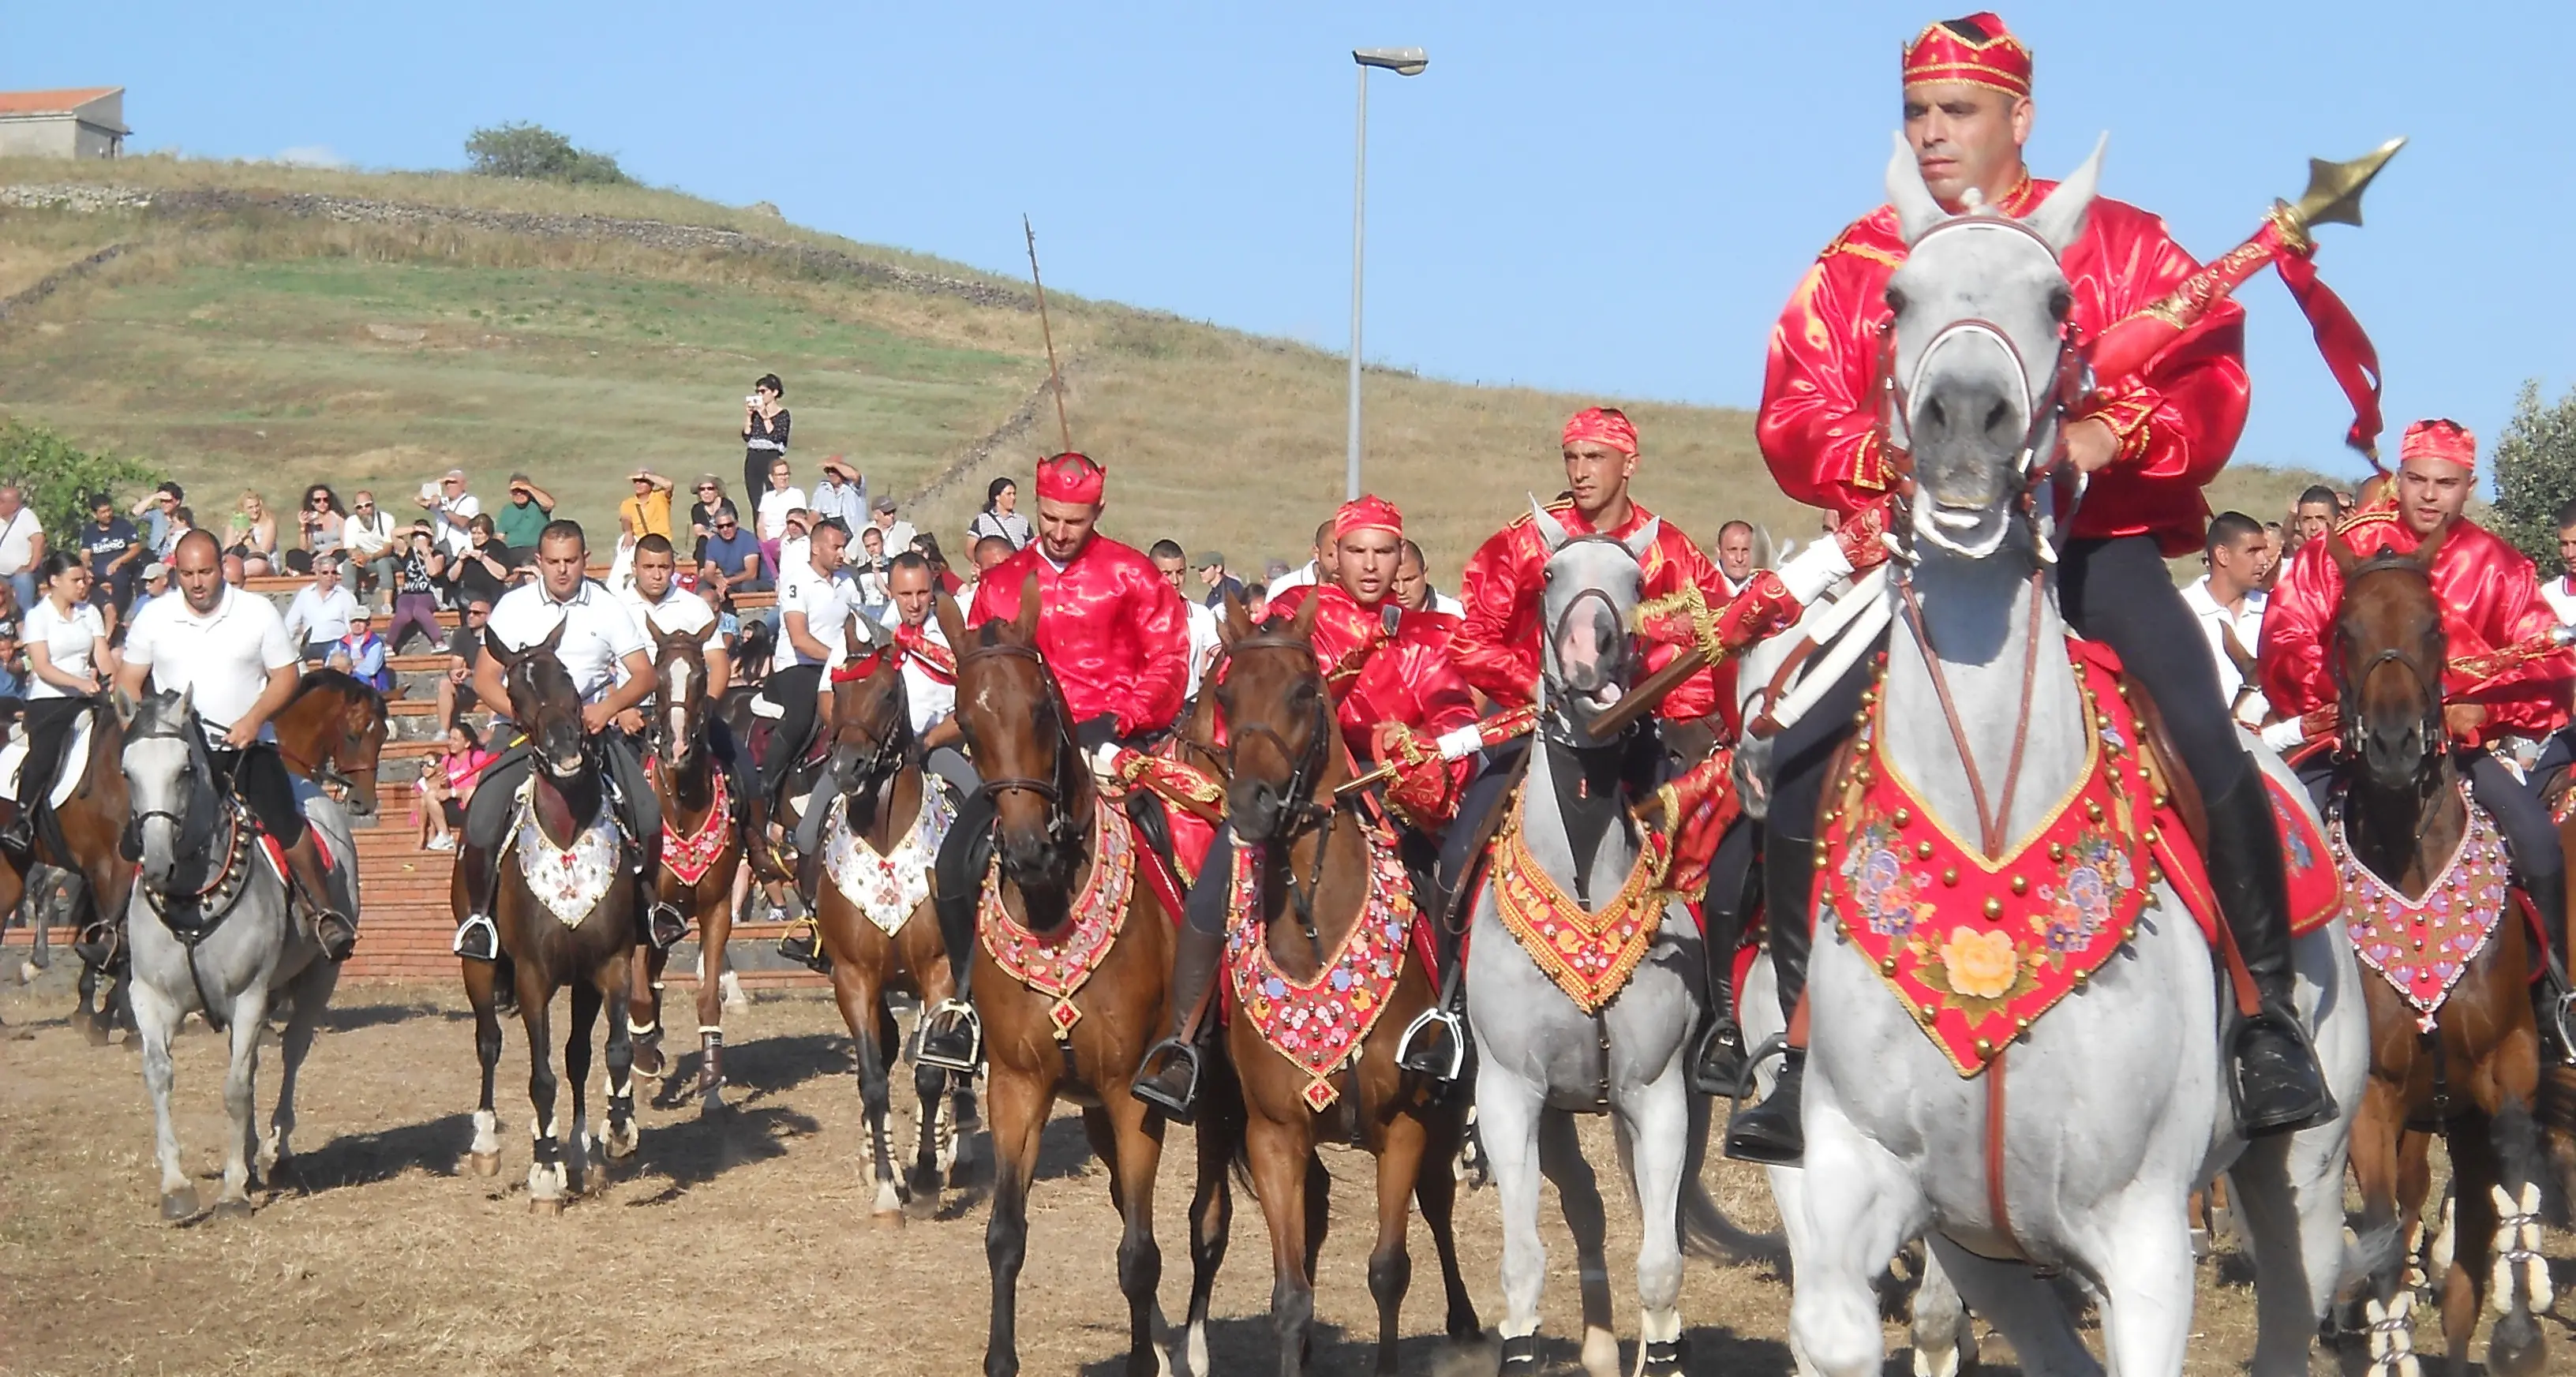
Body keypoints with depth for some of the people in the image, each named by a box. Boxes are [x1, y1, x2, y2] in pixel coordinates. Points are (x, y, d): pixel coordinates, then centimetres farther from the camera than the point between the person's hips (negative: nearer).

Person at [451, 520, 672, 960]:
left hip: (594, 727, 1)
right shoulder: (514, 606, 1)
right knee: (482, 820, -20)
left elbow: (644, 675, 3)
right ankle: (478, 913, 1)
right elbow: (485, 679, 0)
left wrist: (607, 707, -16)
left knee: (648, 811, -16)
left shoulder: (608, 608, 3)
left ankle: (648, 898, 9)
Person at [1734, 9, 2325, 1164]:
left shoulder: (2117, 242, 6)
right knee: (1799, 764, -11)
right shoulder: (1854, 263, 11)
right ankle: (1808, 1049, 2)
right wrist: (1889, 453, -17)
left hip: (2096, 539, -2)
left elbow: (2208, 380, -4)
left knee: (2206, 744, -23)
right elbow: (1794, 418, 3)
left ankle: (2269, 1014, -7)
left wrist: (2104, 438, -22)